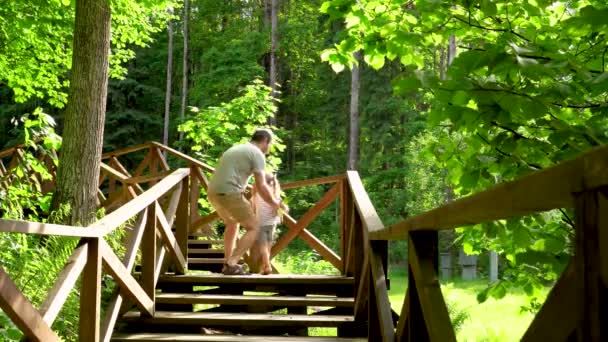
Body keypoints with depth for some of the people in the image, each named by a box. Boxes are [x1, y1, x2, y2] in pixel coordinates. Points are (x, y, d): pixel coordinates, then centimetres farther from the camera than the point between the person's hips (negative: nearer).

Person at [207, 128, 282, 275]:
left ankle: (227, 263, 31)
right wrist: (274, 203, 11)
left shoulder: (235, 149, 27)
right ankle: (231, 265, -9)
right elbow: (261, 187, -6)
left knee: (232, 224, 30)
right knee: (253, 228, 2)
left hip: (213, 192, 9)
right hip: (229, 193, -8)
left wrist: (246, 203, 40)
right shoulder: (257, 154, -1)